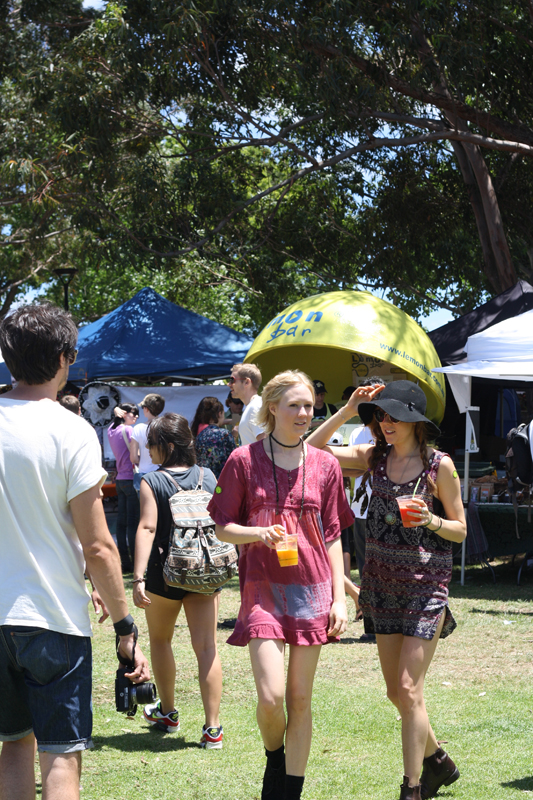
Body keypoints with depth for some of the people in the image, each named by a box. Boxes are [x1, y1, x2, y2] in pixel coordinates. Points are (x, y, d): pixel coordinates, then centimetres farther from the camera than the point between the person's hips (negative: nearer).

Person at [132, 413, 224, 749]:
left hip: (165, 572, -2)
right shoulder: (208, 477, 2)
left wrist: (139, 577, -22)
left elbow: (147, 528, -18)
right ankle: (212, 727, -5)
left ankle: (167, 713, 33)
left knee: (160, 640, 20)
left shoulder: (152, 482, -10)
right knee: (206, 647, 0)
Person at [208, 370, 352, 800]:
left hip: (312, 589, 2)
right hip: (264, 590, -2)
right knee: (270, 697, -11)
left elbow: (333, 536, 8)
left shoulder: (325, 465, 5)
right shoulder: (244, 461, -1)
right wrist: (259, 533, -17)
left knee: (300, 699, 4)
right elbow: (223, 528, 3)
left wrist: (340, 597, 2)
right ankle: (274, 759, 20)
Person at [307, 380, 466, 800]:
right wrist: (347, 411, -8)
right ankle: (438, 761, 33)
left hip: (427, 581, -5)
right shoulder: (375, 457, 4)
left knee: (409, 688, -11)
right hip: (384, 581, 5)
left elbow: (460, 530, -2)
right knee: (396, 691, 12)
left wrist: (431, 521, -22)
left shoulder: (439, 465, -8)